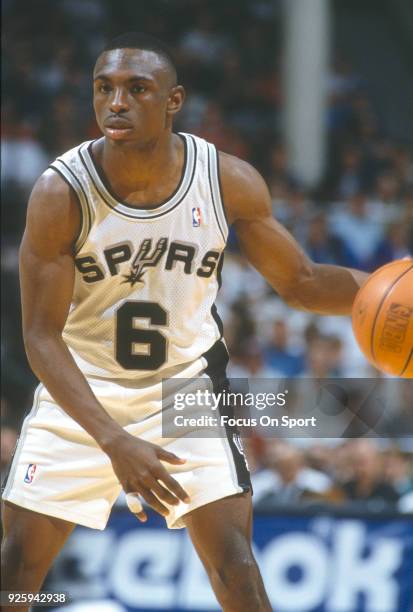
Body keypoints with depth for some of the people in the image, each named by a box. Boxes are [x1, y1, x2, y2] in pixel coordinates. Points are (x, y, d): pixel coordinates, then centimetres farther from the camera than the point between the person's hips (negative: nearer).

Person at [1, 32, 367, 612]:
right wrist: (113, 440, -32)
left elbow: (300, 282, -1)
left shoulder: (230, 182, -15)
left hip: (186, 383, 1)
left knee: (232, 555, -9)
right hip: (81, 392, -1)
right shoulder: (62, 193, -22)